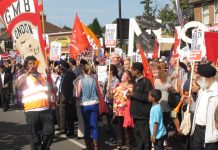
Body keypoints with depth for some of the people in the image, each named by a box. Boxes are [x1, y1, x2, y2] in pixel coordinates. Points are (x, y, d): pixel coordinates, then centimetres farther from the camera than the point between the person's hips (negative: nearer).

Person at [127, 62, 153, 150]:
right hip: (136, 113, 9)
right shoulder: (135, 81, 14)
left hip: (144, 113, -9)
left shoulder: (146, 81, -12)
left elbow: (148, 97, -21)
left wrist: (134, 94, -18)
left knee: (144, 135, -5)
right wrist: (130, 95, 6)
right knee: (137, 134, 14)